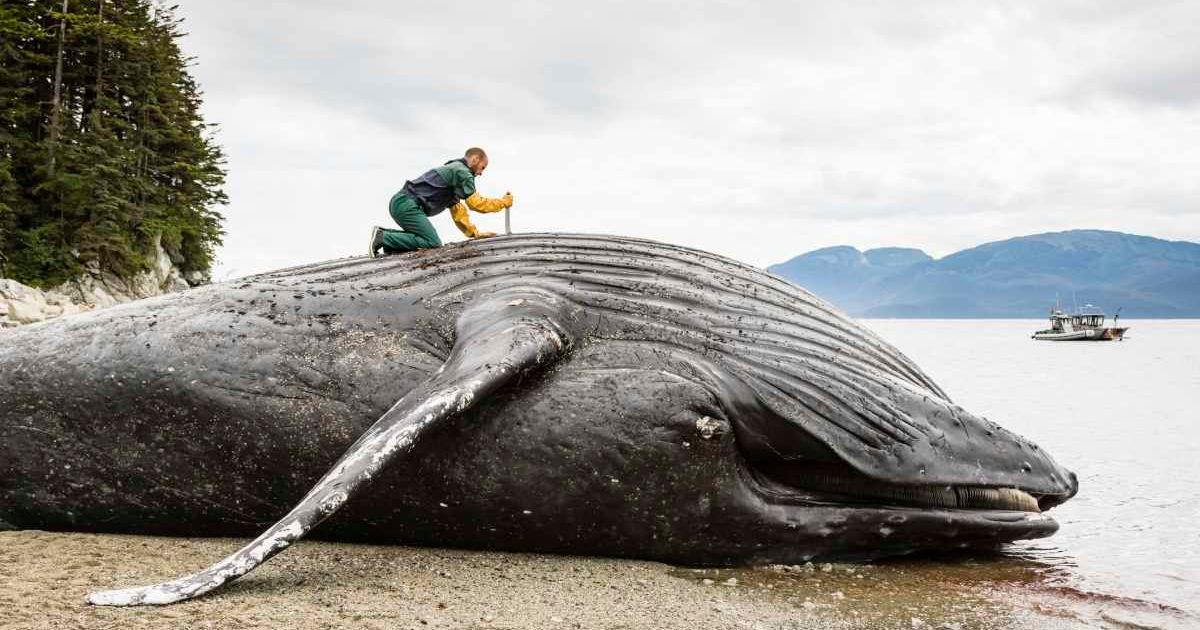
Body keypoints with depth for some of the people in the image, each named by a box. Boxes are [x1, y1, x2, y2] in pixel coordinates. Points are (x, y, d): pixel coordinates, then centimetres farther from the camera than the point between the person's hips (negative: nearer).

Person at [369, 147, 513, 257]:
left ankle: (384, 236, 5)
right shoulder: (462, 172, -4)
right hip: (407, 205, -10)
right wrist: (504, 202, 5)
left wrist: (473, 233, 24)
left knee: (426, 238, 19)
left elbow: (457, 209, 29)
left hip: (398, 203, 10)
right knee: (433, 243, -12)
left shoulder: (452, 169, 29)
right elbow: (476, 203, -7)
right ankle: (383, 237, -16)